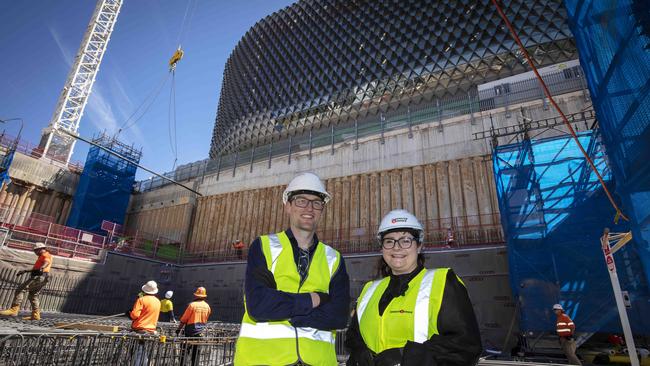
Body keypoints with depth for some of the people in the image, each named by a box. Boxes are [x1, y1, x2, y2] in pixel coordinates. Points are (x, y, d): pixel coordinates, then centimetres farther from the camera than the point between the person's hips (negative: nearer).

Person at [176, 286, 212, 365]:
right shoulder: (207, 306, 1)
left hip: (190, 331, -4)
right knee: (196, 351, 12)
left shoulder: (192, 305, -13)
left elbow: (184, 319, -9)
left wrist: (178, 329, 0)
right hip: (200, 332, 4)